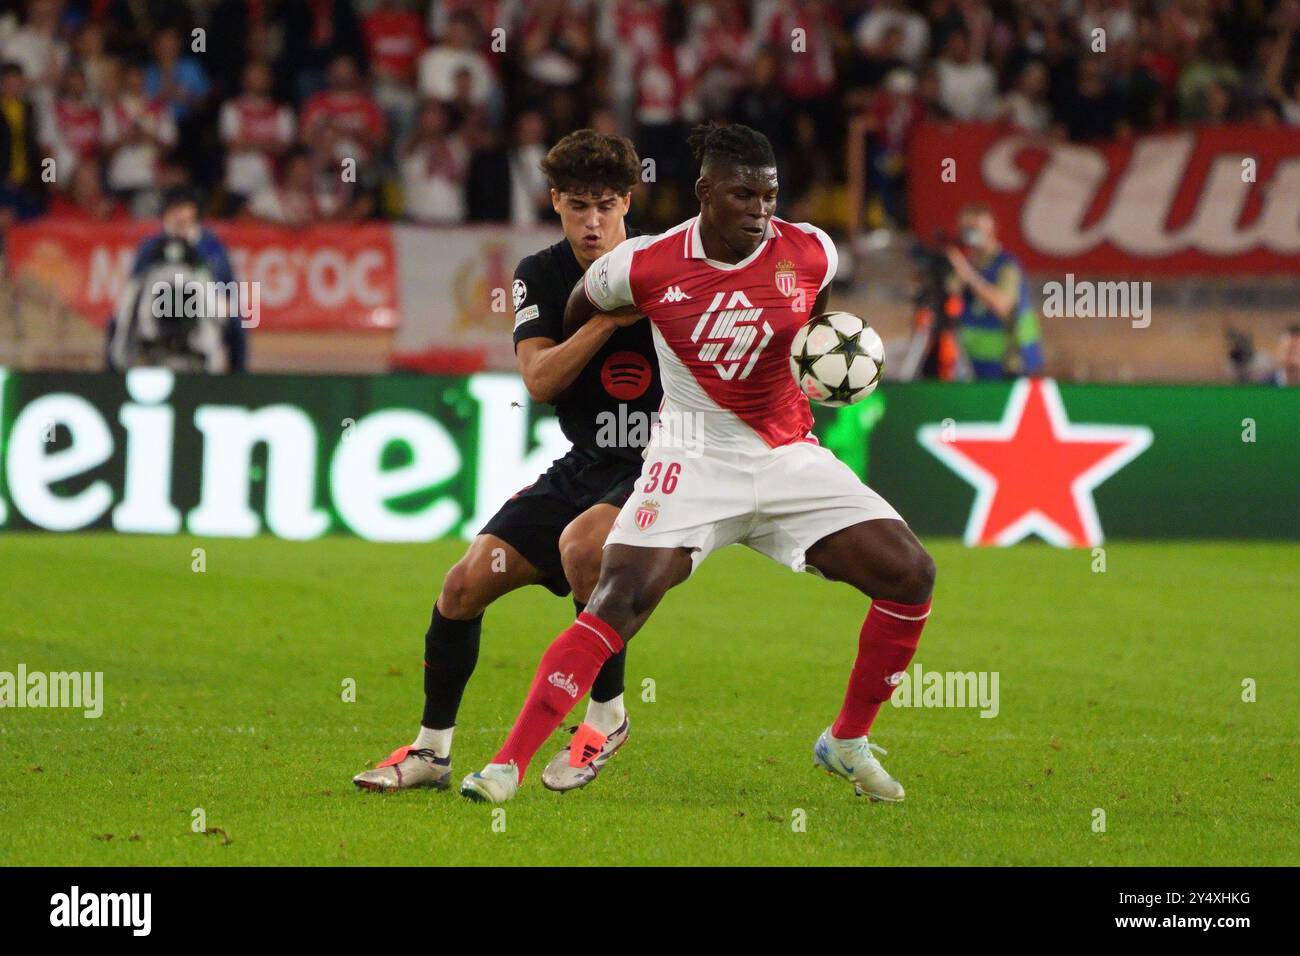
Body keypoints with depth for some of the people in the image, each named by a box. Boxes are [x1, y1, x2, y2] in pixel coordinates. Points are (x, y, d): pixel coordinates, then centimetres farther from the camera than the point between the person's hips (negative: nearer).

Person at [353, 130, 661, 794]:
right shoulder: (541, 275, 0)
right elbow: (540, 379, -15)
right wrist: (611, 316, -26)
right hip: (586, 465, 5)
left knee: (581, 544, -34)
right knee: (466, 583, -6)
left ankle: (607, 715, -12)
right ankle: (432, 749, 12)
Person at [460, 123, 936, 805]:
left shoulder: (811, 253, -5)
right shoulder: (643, 266, -12)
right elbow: (578, 316, 11)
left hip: (789, 455, 3)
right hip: (693, 459, -3)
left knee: (911, 575, -8)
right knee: (619, 600, -23)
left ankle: (848, 743, 11)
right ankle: (507, 765, -20)